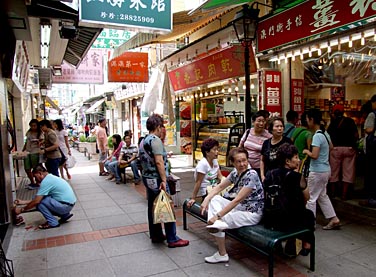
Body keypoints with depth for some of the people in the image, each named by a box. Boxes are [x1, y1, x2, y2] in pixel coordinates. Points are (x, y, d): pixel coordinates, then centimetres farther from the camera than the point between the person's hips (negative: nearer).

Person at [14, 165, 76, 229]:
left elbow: (36, 201, -16)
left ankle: (53, 223, 0)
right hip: (69, 204, 10)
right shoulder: (51, 178, 16)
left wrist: (22, 209, -2)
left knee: (39, 202, -10)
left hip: (65, 205, -10)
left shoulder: (46, 181, -15)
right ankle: (65, 215, 16)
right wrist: (23, 202, 21)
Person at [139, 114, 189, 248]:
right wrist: (164, 180, -20)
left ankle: (156, 235, 24)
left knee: (152, 207, 14)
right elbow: (159, 162, -22)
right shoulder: (155, 140, -16)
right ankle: (172, 239, 3)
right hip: (156, 179, -10)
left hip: (147, 178, 10)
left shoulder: (143, 141, 12)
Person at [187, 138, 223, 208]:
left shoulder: (215, 161, 6)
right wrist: (193, 198, -17)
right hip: (204, 194, -8)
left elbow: (220, 177, 3)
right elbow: (198, 182, -17)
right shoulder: (203, 164, -18)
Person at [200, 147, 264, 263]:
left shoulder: (251, 175, -24)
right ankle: (218, 224, -23)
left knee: (216, 221, -14)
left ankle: (222, 254, 0)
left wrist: (217, 216, -31)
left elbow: (238, 200, -29)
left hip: (252, 213, -8)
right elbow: (220, 186, 7)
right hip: (240, 207, 8)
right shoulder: (235, 173, 1)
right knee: (214, 199, -2)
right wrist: (206, 199, -12)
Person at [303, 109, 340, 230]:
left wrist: (306, 151, -10)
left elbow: (314, 155, -28)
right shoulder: (325, 133, 6)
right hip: (326, 169, 9)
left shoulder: (317, 136, -22)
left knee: (311, 198, 4)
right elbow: (331, 147, 23)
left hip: (317, 171, -9)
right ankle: (334, 219, 27)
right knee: (322, 196, 22)